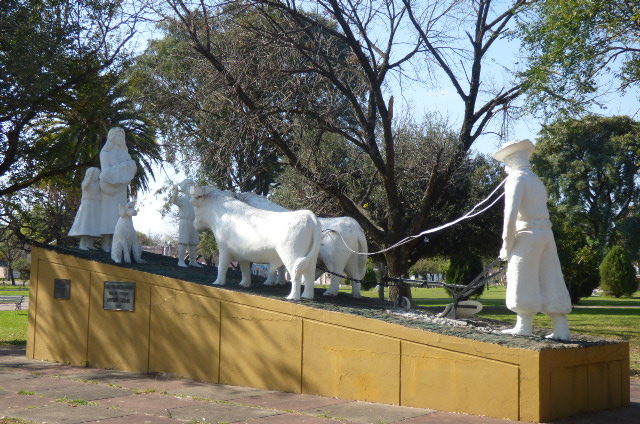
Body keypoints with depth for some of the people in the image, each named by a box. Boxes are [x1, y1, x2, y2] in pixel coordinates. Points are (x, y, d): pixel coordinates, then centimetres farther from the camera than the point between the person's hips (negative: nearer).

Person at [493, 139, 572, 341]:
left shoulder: (516, 178, -4)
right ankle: (562, 329, 4)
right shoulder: (537, 181, 22)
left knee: (523, 282, -2)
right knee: (550, 282, 6)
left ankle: (524, 326, 0)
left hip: (527, 234, -8)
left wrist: (506, 245, -10)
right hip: (546, 234, 8)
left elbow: (511, 212, -15)